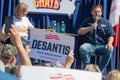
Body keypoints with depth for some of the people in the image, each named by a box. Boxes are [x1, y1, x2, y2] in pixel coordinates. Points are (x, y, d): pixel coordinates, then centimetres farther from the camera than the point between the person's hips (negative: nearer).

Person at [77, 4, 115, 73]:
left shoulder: (106, 22, 11)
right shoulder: (87, 21, 12)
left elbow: (111, 35, 7)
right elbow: (79, 32, 2)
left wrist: (109, 43, -15)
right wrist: (90, 28, -13)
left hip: (102, 46, 0)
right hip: (90, 45, 0)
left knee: (109, 50, -32)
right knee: (82, 48, -34)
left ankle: (100, 71, -22)